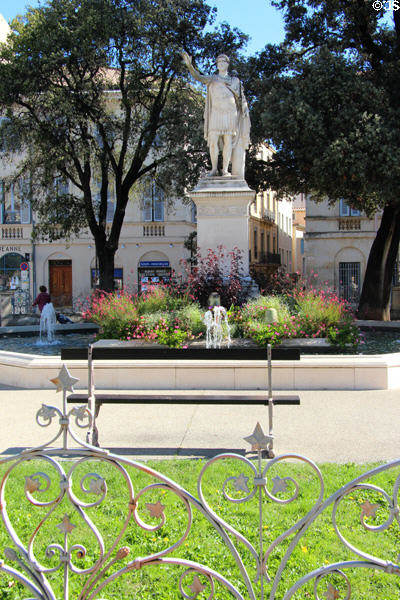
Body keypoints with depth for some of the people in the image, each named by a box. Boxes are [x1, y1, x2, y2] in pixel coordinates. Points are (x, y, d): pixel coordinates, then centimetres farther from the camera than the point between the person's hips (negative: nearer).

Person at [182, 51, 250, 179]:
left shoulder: (235, 81, 15)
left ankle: (225, 170, -6)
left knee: (228, 140, -6)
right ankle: (214, 169, 0)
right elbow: (198, 77, -6)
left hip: (230, 113, 0)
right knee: (213, 141, -8)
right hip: (216, 114, 0)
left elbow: (240, 99, 15)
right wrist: (189, 64, -22)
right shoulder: (212, 78, 12)